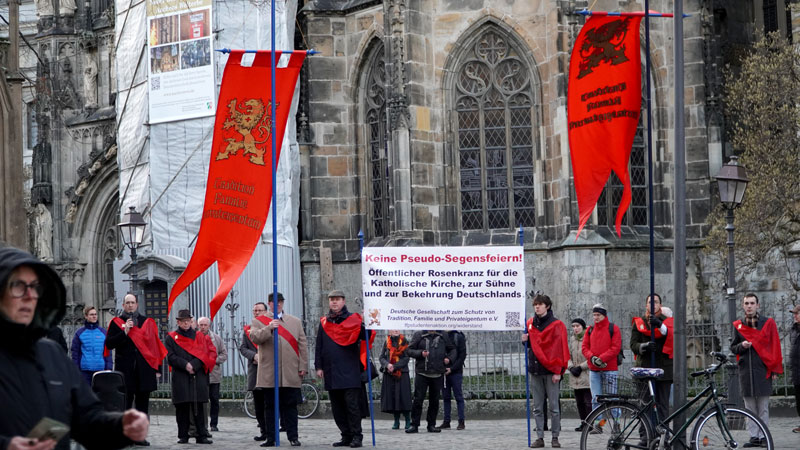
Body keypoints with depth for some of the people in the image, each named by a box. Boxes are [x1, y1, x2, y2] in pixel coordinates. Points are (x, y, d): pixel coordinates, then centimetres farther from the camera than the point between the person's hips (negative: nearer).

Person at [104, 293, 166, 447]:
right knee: (125, 404, -5)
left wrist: (157, 368, 6)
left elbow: (155, 345, 13)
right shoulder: (116, 323, 6)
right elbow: (109, 344, -2)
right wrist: (124, 332, -13)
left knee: (142, 403, 4)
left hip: (144, 369, 2)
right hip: (125, 370, -2)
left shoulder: (147, 322, 12)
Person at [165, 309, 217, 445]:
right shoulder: (172, 338, 9)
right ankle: (183, 436, 5)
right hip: (180, 379, -1)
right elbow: (171, 357, 0)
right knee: (182, 408, -1)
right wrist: (185, 365, -13)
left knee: (199, 407, -1)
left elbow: (208, 354, 4)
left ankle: (201, 436, 1)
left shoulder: (200, 336, 13)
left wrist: (194, 365, -10)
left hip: (198, 377, 1)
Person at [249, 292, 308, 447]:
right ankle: (271, 438, 7)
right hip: (269, 374, -1)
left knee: (290, 406, 0)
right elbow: (254, 337, -7)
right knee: (270, 406, 2)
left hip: (291, 374, 1)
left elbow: (302, 345, 12)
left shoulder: (295, 322, 16)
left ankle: (293, 437, 4)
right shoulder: (259, 321, 10)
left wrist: (303, 367, 4)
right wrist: (269, 328, -21)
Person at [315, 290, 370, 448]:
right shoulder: (324, 322, 14)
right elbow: (319, 347, 15)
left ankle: (357, 436, -4)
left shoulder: (353, 320, 2)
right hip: (331, 373, 5)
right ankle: (346, 436, 13)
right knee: (337, 408, 7)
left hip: (349, 372, -5)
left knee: (352, 404, -8)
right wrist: (318, 367, 8)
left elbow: (365, 337, -8)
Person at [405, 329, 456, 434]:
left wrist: (449, 358, 3)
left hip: (438, 374, 3)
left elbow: (452, 349, 22)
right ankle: (414, 425, -1)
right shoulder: (419, 335, 4)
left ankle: (432, 425, 16)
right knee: (418, 399, -6)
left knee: (434, 400, 7)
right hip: (422, 374, -2)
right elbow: (409, 350, 3)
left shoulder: (443, 336, 11)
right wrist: (420, 354, -14)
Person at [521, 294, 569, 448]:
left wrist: (558, 371, -13)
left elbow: (561, 348, -7)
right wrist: (526, 341, 1)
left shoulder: (556, 325, -5)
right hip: (535, 371, 5)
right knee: (537, 408, 6)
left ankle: (555, 437, 5)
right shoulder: (530, 324, 12)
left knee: (554, 407, -1)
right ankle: (540, 437, 9)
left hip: (550, 371, -5)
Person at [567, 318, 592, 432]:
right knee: (579, 401, 11)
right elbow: (569, 355, 16)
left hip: (586, 375, -7)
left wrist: (581, 367, -12)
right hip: (575, 376, 7)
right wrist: (571, 367, -2)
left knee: (588, 401, -8)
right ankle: (583, 422, 18)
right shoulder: (572, 339, 13)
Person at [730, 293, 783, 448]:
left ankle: (763, 437, 1)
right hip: (745, 370, 3)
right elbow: (733, 348, 17)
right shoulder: (738, 326, 10)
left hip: (763, 370, -3)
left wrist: (775, 370, -2)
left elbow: (775, 347, 3)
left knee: (763, 407, -2)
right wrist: (741, 346, -6)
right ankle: (754, 437, 7)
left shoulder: (768, 323, 3)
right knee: (750, 407, 4)